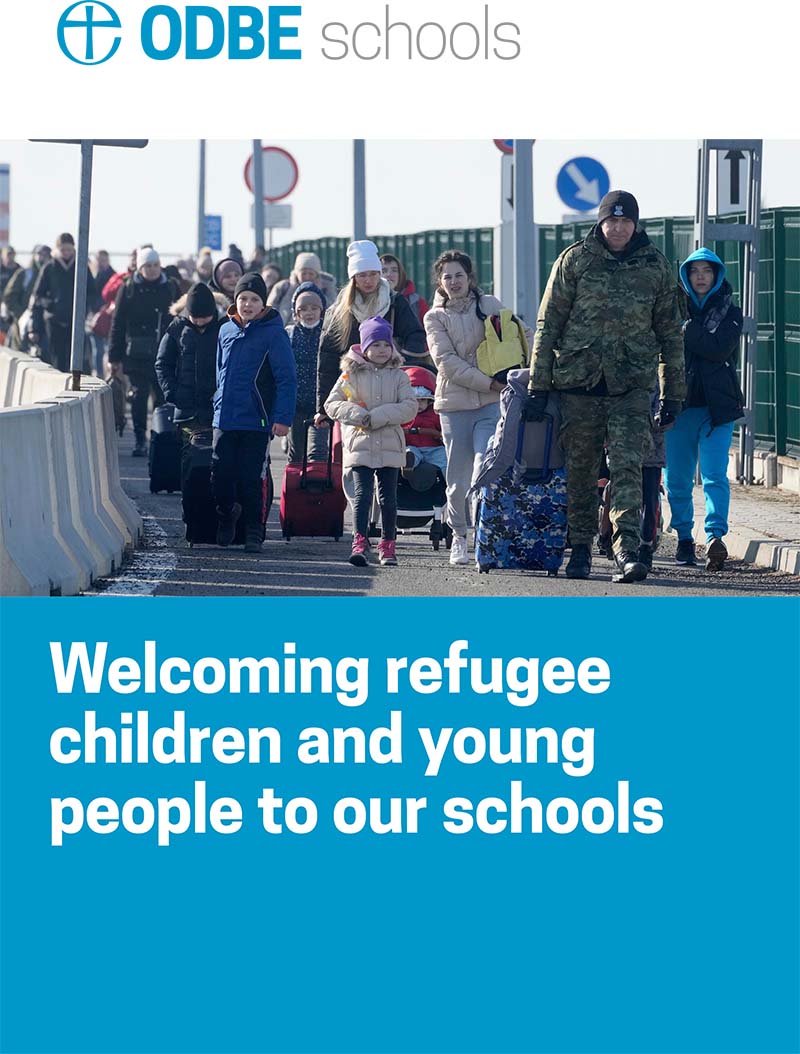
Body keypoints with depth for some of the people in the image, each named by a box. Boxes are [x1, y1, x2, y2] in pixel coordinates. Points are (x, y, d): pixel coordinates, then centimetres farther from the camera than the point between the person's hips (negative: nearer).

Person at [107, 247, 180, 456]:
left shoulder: (170, 288, 7)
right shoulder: (129, 288, 3)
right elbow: (118, 323, 3)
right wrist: (115, 357, 0)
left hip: (164, 353, 1)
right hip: (137, 353, -1)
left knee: (163, 396, 0)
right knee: (139, 396, -2)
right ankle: (140, 441, 3)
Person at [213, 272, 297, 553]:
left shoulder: (273, 333, -6)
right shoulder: (226, 331, 10)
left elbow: (287, 379, -8)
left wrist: (283, 417, -15)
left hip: (256, 423, -4)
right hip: (224, 420, 5)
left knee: (251, 480, -3)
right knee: (220, 477, 3)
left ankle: (253, 533, 10)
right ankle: (226, 513, 30)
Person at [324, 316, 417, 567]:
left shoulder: (398, 376, 6)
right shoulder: (351, 374, 5)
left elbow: (410, 406, -6)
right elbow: (332, 404, 1)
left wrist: (377, 417, -15)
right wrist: (357, 415, -14)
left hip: (390, 445, 1)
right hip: (360, 444, -1)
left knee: (388, 497, 6)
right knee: (362, 493, -10)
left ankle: (387, 544, 15)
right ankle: (360, 542, -16)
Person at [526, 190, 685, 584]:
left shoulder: (655, 266, 7)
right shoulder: (575, 260, 2)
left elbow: (670, 333, 13)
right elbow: (548, 324, 4)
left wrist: (673, 394, 10)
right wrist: (538, 386, 0)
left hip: (632, 385, 0)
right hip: (578, 380, 0)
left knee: (627, 466, -13)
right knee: (580, 469, 7)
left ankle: (626, 551, -20)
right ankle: (580, 548, 19)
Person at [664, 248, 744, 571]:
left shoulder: (729, 312, 8)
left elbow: (720, 348, -10)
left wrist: (685, 331, -11)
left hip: (717, 406, -2)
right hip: (680, 404, 2)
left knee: (715, 475, -16)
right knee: (677, 478, 5)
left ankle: (715, 537, -27)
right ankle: (684, 538, 20)